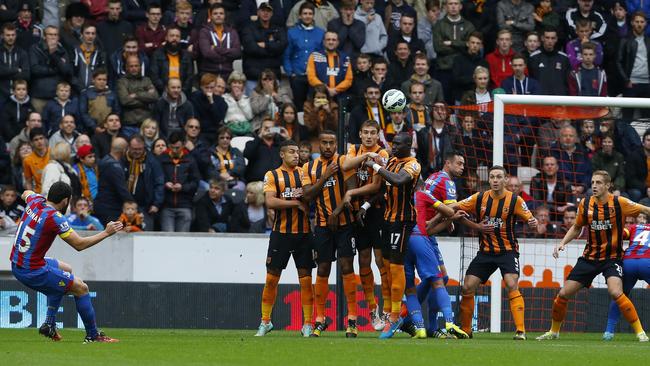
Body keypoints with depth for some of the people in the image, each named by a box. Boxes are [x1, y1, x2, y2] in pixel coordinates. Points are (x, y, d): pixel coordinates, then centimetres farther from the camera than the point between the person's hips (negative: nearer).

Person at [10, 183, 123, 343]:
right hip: (33, 272, -9)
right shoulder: (55, 218, -22)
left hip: (17, 265, 9)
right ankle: (93, 335, 8)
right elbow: (79, 244, -18)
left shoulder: (36, 202, 1)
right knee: (81, 288, -1)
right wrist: (106, 233, -10)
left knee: (66, 270, 31)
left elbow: (26, 194, 28)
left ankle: (49, 324, 26)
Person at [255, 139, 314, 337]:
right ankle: (265, 321, 12)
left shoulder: (304, 172, 8)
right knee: (271, 277, 1)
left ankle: (308, 324, 4)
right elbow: (270, 202, -11)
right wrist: (296, 203, -14)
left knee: (305, 278, 0)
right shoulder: (272, 175, 2)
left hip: (303, 232, 1)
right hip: (280, 232, -1)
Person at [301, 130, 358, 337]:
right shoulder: (309, 168, 10)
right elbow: (307, 196, -1)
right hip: (323, 225, 3)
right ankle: (320, 320, 11)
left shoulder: (343, 162, -2)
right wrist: (325, 177, -10)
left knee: (346, 266, -9)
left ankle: (352, 320, -7)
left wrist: (337, 212, -19)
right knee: (322, 270, 5)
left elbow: (352, 190, -10)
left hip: (344, 222, -3)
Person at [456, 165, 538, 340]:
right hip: (485, 251, 3)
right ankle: (465, 330, 13)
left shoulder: (515, 200, -9)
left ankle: (520, 330, -22)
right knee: (467, 288, -3)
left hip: (507, 250, -3)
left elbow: (529, 219, -6)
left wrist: (533, 223, -31)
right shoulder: (479, 198, -2)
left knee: (512, 286, -23)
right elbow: (454, 208, 0)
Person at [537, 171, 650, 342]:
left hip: (612, 256, -4)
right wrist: (562, 243, 3)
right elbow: (577, 228, 15)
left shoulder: (619, 203, -13)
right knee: (563, 294, 2)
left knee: (615, 292, -29)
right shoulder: (585, 204, -1)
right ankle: (554, 331, 25)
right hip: (590, 256, 4)